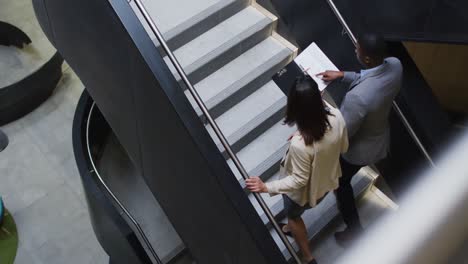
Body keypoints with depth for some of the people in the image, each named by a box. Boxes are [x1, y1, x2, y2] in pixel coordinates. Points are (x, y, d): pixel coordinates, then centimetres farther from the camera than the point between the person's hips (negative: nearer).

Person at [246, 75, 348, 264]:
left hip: (305, 191, -5)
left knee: (293, 215, 30)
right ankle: (290, 228, 68)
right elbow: (343, 148, -6)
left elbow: (299, 180, -28)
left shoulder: (299, 144, -43)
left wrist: (266, 187, -26)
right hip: (327, 181, 6)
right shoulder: (336, 117, -25)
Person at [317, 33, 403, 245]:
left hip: (359, 149, -8)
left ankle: (355, 232, 40)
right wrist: (343, 75, -2)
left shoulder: (357, 97, -45)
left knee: (341, 183, 22)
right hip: (379, 137, 8)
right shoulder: (394, 64, -21)